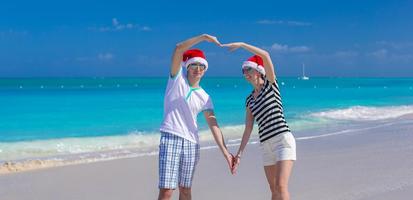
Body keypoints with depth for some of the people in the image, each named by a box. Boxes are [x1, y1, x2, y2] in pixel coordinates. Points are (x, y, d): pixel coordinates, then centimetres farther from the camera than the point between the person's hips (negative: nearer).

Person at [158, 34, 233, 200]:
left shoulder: (204, 97, 8)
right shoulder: (177, 78, 2)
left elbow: (213, 125, 3)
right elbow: (179, 48, -11)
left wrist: (225, 151, -6)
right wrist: (204, 37, -14)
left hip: (191, 143, 4)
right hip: (170, 138, -4)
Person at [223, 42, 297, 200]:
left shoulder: (270, 84, 1)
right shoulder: (250, 100, 15)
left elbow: (265, 55, -14)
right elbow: (248, 129, 13)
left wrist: (241, 44, -11)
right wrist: (239, 154, 8)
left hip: (283, 140, -7)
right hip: (265, 145, 7)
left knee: (281, 186, -18)